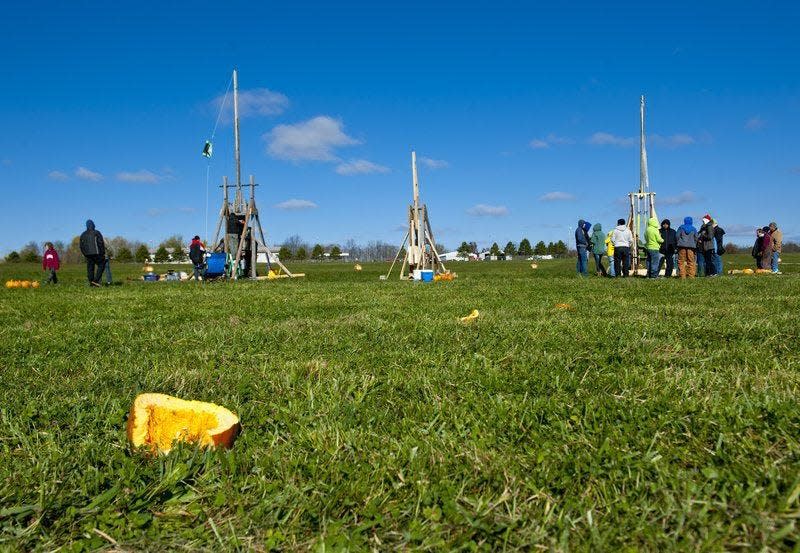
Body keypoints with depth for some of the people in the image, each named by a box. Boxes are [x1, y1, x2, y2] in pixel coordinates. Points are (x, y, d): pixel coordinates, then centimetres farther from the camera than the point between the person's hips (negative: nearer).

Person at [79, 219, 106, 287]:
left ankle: (91, 282, 5)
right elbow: (101, 243, -8)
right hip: (96, 253, -5)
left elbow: (81, 246, 13)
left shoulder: (83, 235, 12)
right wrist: (103, 253, -3)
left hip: (88, 254, 5)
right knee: (101, 266, 4)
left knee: (90, 268, 8)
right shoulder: (96, 233, -3)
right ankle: (96, 280, -9)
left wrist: (85, 254, 21)